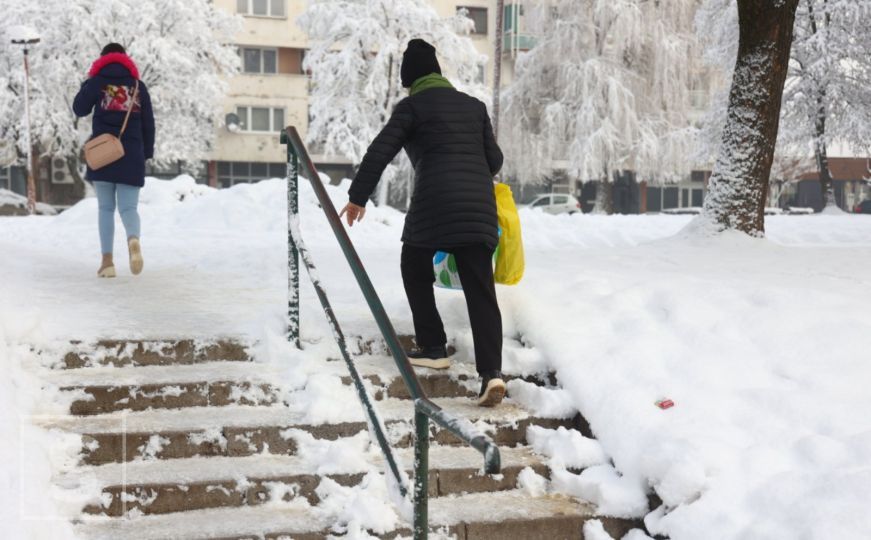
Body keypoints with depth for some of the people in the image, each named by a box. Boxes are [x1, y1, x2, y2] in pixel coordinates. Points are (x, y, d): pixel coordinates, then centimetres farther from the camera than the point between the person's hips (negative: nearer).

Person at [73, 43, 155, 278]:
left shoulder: (97, 82, 3)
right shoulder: (138, 85, 9)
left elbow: (79, 109, 9)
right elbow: (148, 123, 9)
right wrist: (147, 152, 14)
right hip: (132, 155, 1)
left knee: (105, 208, 6)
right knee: (128, 207, 0)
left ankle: (107, 261, -1)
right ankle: (134, 240, -33)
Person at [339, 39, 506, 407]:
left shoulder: (412, 106, 5)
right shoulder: (474, 105, 19)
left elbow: (380, 152, -1)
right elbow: (494, 159, 19)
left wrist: (358, 196, 7)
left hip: (433, 202, -4)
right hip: (479, 204, 4)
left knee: (415, 269, 21)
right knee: (480, 288, 1)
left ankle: (433, 348, 21)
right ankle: (491, 370, -13)